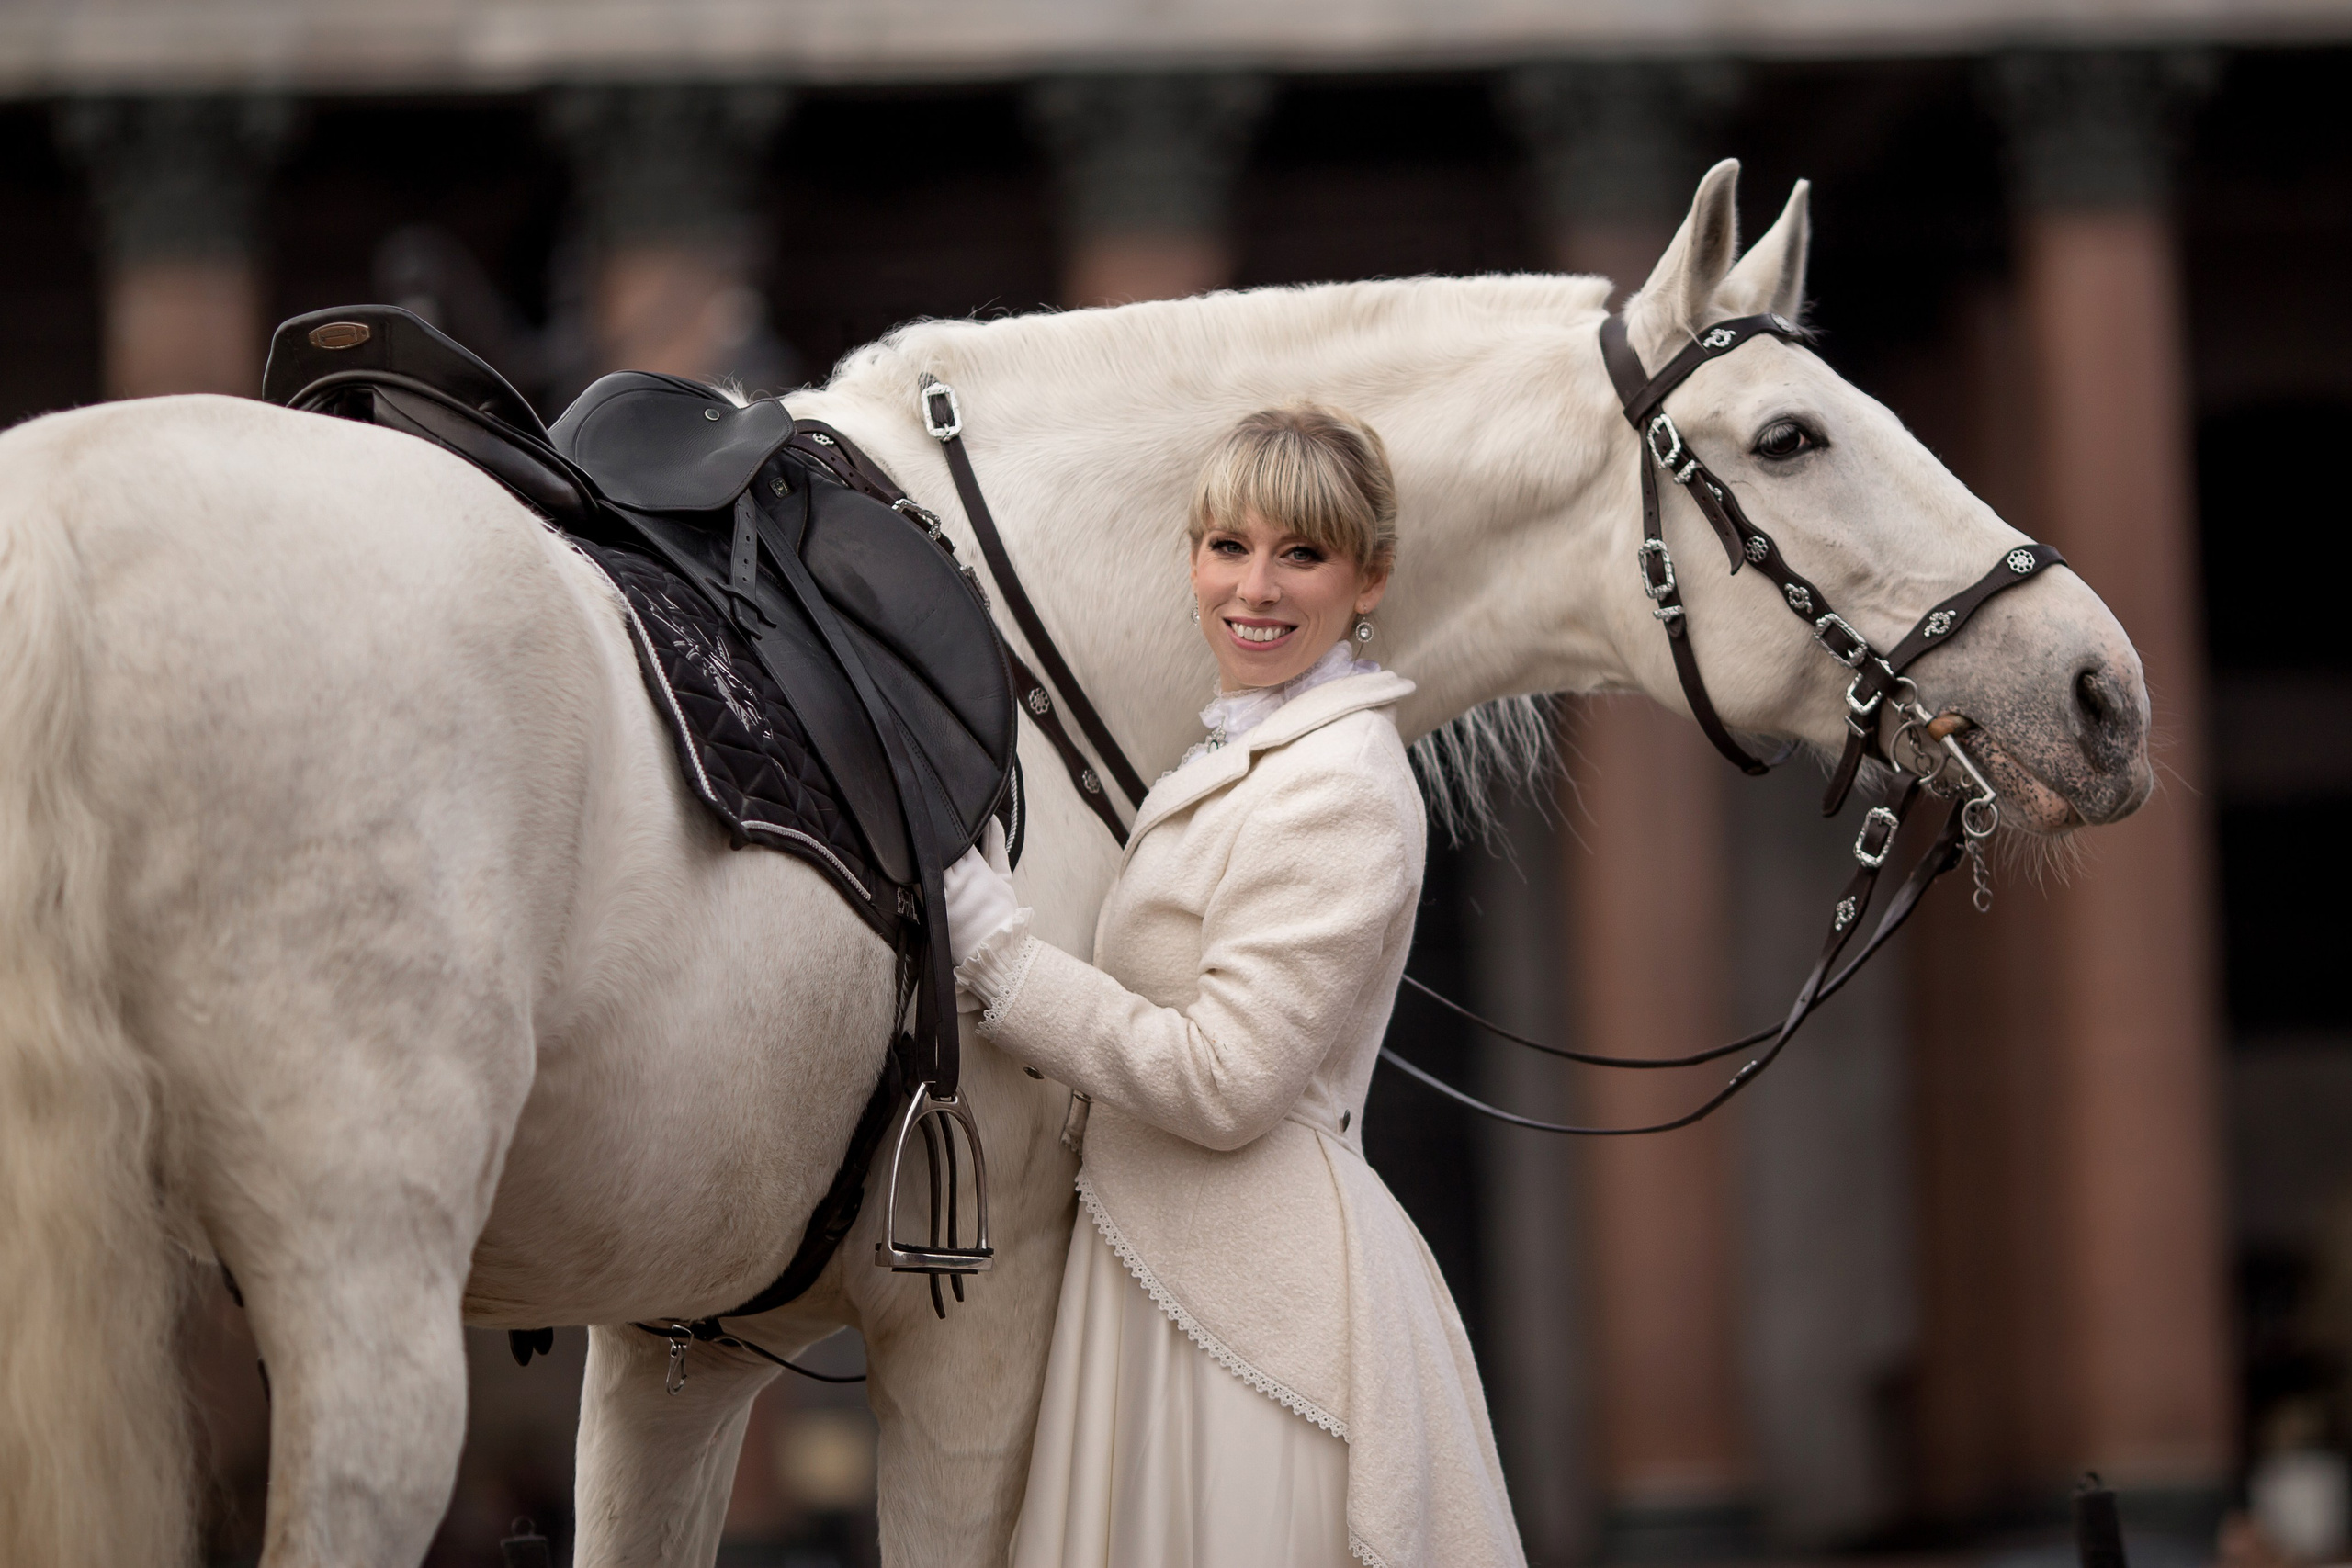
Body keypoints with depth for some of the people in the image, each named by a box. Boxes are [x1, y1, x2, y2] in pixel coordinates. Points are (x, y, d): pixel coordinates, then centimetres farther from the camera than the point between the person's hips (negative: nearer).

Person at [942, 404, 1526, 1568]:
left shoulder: (1338, 786, -14)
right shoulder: (1243, 758, 17)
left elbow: (1223, 1084, -20)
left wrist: (993, 951, -15)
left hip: (1259, 1294, -10)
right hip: (1173, 1274, 10)